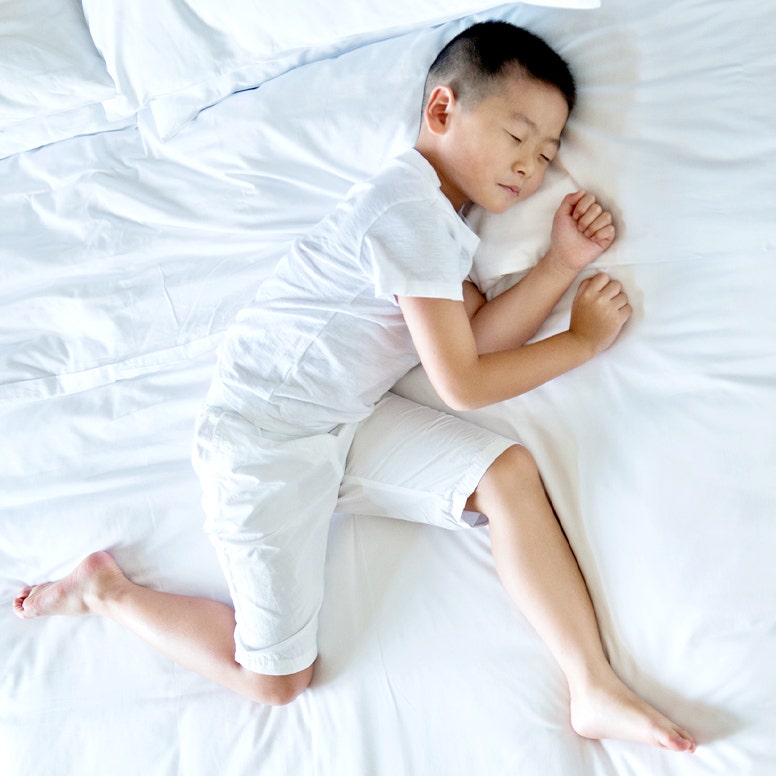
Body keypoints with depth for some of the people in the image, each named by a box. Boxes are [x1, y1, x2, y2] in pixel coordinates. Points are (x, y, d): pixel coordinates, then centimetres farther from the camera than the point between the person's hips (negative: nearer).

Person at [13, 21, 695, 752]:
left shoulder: (438, 214, 15)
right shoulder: (410, 210, -19)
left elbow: (477, 337, 2)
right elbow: (462, 384, -17)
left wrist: (562, 262, -4)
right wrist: (582, 339, -8)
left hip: (350, 419, 9)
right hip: (264, 435, -9)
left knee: (507, 471, -12)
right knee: (276, 679, -2)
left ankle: (595, 689, -9)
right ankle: (107, 589, 18)